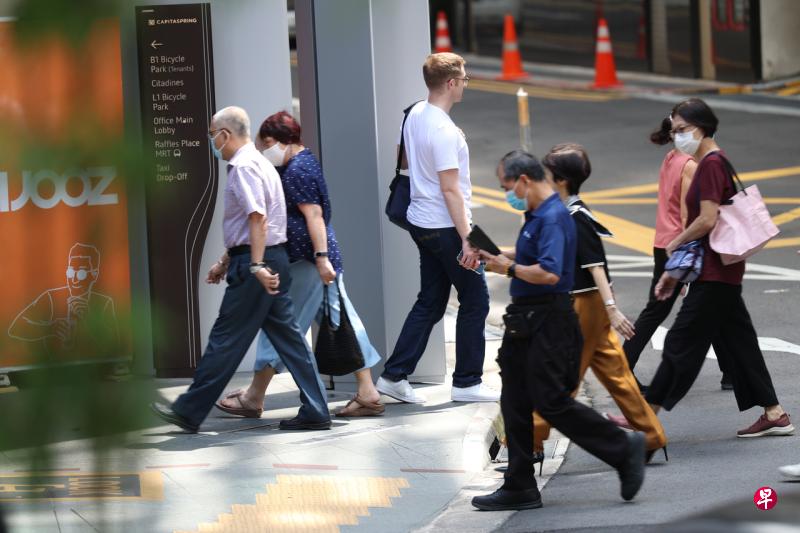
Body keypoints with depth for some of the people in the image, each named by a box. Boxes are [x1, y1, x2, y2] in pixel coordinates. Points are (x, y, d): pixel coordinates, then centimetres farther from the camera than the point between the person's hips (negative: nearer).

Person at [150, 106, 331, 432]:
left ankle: (189, 412, 4)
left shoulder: (243, 167, -12)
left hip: (256, 264, -10)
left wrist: (257, 266, -29)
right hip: (274, 258, 10)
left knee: (226, 341, -3)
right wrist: (225, 263, 30)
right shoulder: (257, 163, 20)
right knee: (287, 336, 8)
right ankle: (314, 412, 5)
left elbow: (258, 218, -23)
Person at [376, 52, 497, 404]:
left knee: (430, 303, 14)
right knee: (475, 301, 3)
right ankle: (466, 383, 8)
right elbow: (450, 190, -22)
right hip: (446, 227, -9)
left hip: (421, 224, 9)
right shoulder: (444, 131, -22)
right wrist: (467, 239, -21)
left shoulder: (415, 115, 6)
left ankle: (394, 375, 11)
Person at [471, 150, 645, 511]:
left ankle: (623, 450, 2)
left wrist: (509, 269, -15)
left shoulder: (553, 217, -18)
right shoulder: (536, 215, 14)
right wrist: (497, 256, 17)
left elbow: (549, 273, -27)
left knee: (551, 402, -9)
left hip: (547, 322, -10)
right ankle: (519, 488, 13)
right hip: (525, 321, 10)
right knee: (515, 403, 9)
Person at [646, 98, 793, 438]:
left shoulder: (711, 164, -15)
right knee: (737, 341, 11)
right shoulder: (709, 163, 16)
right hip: (721, 270, 10)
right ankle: (774, 414, 13)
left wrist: (676, 243, -6)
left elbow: (708, 220, -23)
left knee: (682, 343, -6)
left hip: (715, 273, -10)